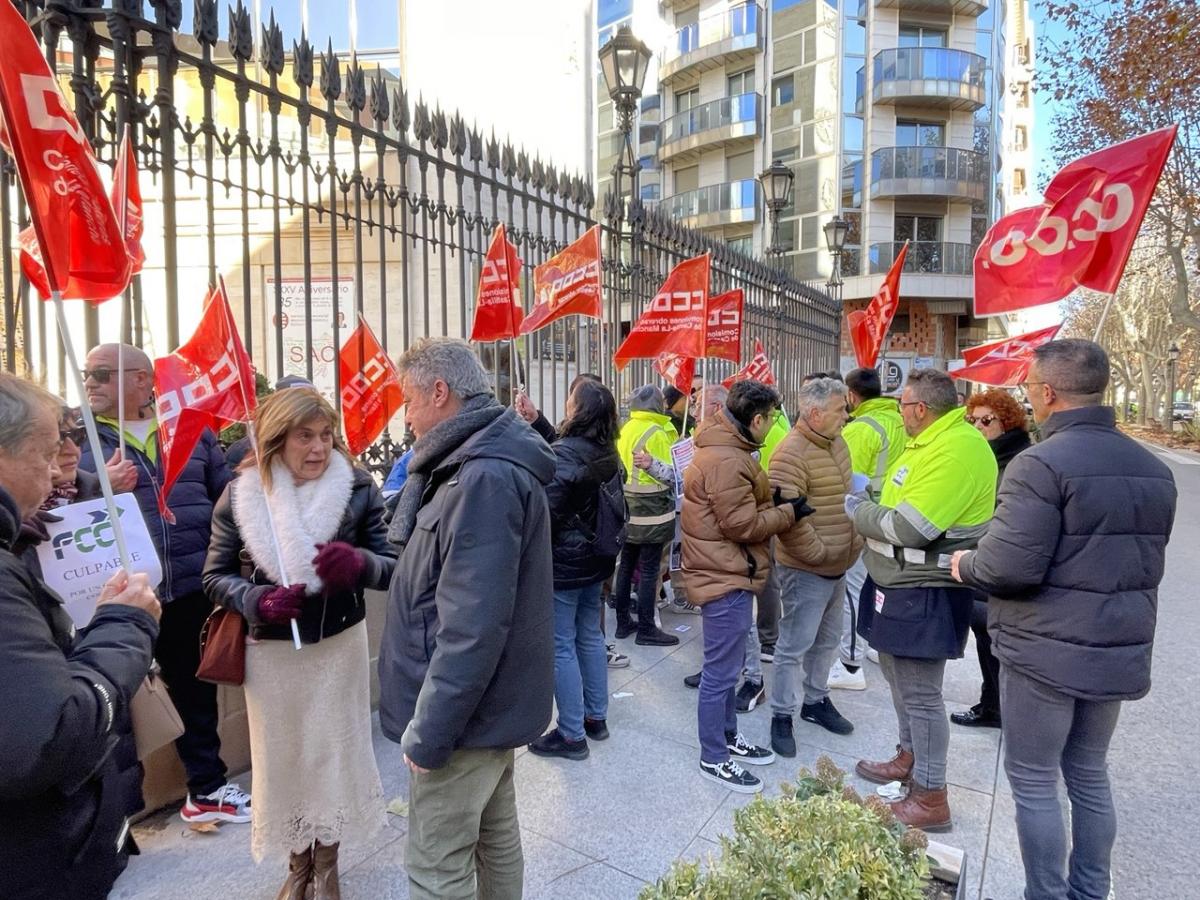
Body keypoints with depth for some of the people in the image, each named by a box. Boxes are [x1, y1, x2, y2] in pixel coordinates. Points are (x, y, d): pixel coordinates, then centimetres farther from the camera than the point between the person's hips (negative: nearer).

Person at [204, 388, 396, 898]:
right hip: (271, 649, 1)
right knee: (283, 758, 14)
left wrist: (359, 563, -31)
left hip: (339, 644, 0)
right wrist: (257, 600, -20)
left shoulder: (357, 490, -10)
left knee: (335, 754, 11)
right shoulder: (240, 495, -7)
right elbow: (215, 576, 0)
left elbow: (392, 567, -8)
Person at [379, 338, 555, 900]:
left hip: (463, 712, -10)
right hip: (493, 703, 10)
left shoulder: (484, 479, -25)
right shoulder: (488, 463, 8)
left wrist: (428, 732, -21)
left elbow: (472, 625, -27)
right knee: (495, 839, 23)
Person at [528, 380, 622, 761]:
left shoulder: (565, 455, -20)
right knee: (590, 636, 19)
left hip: (563, 561, -9)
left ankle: (571, 734, 10)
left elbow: (547, 511, -20)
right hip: (595, 558, 9)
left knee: (560, 646, 1)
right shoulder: (606, 452, 5)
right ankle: (596, 716, 31)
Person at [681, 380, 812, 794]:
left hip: (727, 571, 11)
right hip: (725, 576, -11)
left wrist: (771, 500, 1)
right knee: (720, 672, 2)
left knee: (727, 666, 21)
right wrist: (787, 511, -10)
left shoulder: (723, 448, 10)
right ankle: (714, 758, 15)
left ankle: (729, 737, 36)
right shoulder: (726, 461, -24)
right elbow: (741, 525, -22)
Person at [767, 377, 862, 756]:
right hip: (806, 569, -9)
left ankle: (816, 700, 39)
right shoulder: (791, 454, -22)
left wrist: (857, 539, 13)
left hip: (838, 566, 9)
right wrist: (819, 553, -20)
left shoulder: (837, 444, 8)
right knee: (794, 646, 2)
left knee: (827, 640, 21)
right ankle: (781, 716, 17)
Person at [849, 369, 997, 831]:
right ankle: (910, 757, 40)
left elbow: (908, 528, -26)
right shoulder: (931, 442, 11)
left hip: (926, 594, -10)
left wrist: (857, 510, -11)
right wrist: (869, 504, 3)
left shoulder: (957, 450, -23)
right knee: (897, 673, 22)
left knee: (920, 692, 0)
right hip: (901, 585, 10)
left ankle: (930, 798, 14)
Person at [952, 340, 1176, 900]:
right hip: (1120, 651, 8)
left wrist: (965, 565, -4)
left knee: (1034, 782, 7)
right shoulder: (1153, 469, 7)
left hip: (1045, 652, -8)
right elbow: (1147, 565, 17)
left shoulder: (1040, 463, -20)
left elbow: (1008, 568, -24)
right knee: (1089, 775, 21)